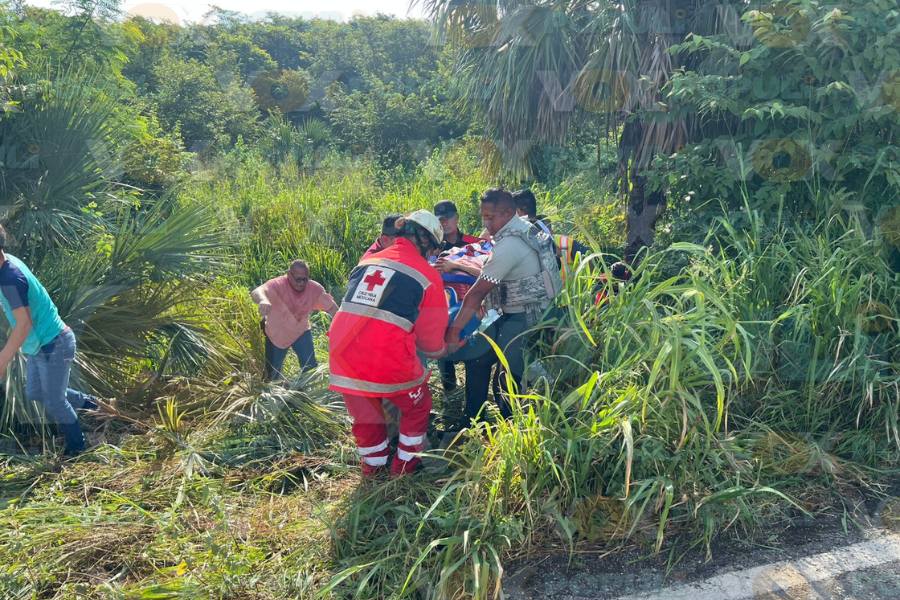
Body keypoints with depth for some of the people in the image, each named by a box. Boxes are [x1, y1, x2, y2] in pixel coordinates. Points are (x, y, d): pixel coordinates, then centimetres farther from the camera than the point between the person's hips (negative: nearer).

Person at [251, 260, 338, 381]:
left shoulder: (315, 289, -20)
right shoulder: (278, 285, -31)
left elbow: (331, 307, -9)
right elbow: (256, 292, -49)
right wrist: (263, 300, -73)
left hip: (301, 331, 2)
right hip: (276, 332, -2)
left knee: (311, 368, -5)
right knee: (273, 374, 8)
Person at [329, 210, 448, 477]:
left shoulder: (367, 261, 15)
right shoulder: (427, 275, 2)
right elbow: (431, 341, 6)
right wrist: (443, 350, 29)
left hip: (342, 356, 5)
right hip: (389, 361, -4)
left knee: (364, 414, 28)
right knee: (417, 405, 25)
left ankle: (373, 464, 46)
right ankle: (405, 464, 34)